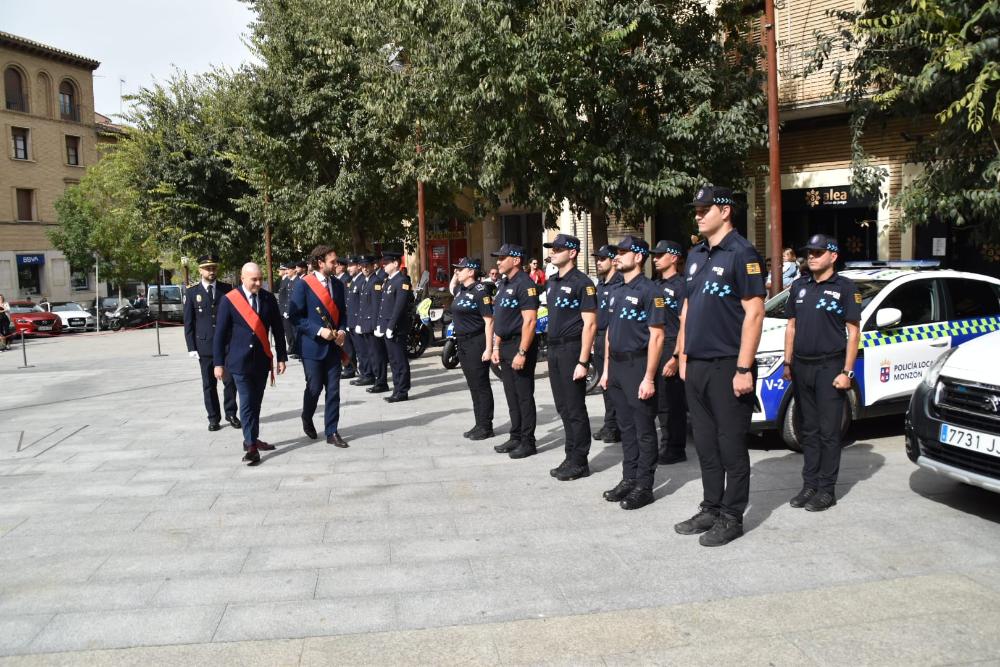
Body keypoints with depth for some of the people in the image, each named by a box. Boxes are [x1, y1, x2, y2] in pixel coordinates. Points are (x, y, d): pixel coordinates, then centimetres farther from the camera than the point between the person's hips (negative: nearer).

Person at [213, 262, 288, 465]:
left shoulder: (269, 298, 2)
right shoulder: (229, 300, -7)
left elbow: (278, 329, 7)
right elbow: (220, 333, -4)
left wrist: (281, 357, 6)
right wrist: (219, 363, -5)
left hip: (262, 359, 4)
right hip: (240, 361, -3)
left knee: (256, 402, 11)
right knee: (247, 402, -6)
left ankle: (252, 439, 24)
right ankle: (250, 445, -3)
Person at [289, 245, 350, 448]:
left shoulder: (337, 284, 8)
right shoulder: (303, 284, -9)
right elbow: (295, 316, -11)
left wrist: (342, 331, -3)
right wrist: (319, 331, -19)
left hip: (333, 346, 5)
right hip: (313, 346, -4)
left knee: (333, 390, 4)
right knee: (314, 388, 4)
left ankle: (332, 432, 12)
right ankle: (307, 419, 34)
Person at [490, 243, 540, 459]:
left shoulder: (525, 284, -13)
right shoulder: (503, 284, 16)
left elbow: (529, 321, -20)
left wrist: (522, 352, -22)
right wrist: (496, 347, 16)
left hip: (520, 345, -9)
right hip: (505, 346, 9)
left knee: (524, 396, -2)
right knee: (511, 396, 14)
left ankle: (528, 441, 6)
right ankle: (515, 437, 24)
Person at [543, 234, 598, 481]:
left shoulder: (582, 282, -11)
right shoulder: (552, 282, 14)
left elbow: (590, 324, -14)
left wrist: (583, 361, -19)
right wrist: (552, 350, 13)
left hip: (572, 349, -8)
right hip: (554, 349, 8)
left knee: (575, 409, -1)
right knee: (563, 408, 12)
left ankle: (579, 462, 8)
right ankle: (571, 458, 22)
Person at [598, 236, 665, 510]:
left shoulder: (648, 290, -11)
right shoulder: (618, 291, 14)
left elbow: (656, 336, -16)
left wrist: (649, 378, -20)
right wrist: (606, 369, 14)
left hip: (638, 366, -8)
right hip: (617, 367, 8)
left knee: (644, 430, 1)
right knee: (626, 427, 14)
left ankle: (644, 487, 9)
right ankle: (628, 479, 24)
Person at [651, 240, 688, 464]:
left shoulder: (681, 285, -9)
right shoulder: (656, 285, 17)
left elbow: (684, 324, -15)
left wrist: (675, 357, -20)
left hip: (672, 350, -8)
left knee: (673, 403, -3)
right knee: (660, 401, 12)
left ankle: (675, 450, 6)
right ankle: (667, 445, 22)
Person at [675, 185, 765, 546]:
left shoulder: (742, 254, -10)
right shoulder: (696, 255, 14)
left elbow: (754, 313, -15)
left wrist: (743, 369, -18)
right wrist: (683, 356, 15)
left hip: (727, 366, -8)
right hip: (696, 366, 8)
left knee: (731, 444, 2)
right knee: (705, 442, 14)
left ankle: (731, 517, 13)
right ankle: (711, 508, 26)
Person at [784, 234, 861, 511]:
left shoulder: (845, 288, -4)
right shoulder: (799, 286, 13)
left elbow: (853, 332, -6)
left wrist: (847, 372, -12)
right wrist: (788, 363, 11)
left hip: (829, 367, -5)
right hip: (801, 367, 5)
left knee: (828, 432, -1)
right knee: (809, 430, 11)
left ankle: (826, 490, 6)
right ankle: (809, 485, 18)